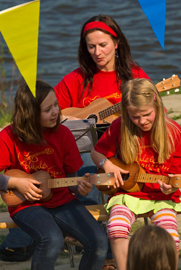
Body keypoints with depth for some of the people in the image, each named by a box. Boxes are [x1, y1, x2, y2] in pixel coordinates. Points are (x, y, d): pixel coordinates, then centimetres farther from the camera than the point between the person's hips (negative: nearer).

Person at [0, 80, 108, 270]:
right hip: (27, 204, -4)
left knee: (99, 241, -18)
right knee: (52, 240, -34)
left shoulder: (62, 134, -1)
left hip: (62, 200, 4)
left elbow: (71, 176, 7)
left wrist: (80, 186, -14)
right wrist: (16, 183, -16)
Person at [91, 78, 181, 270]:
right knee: (117, 228, -32)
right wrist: (107, 164, -8)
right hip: (127, 193, 1)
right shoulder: (119, 127, 0)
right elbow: (96, 153, 14)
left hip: (161, 197, -1)